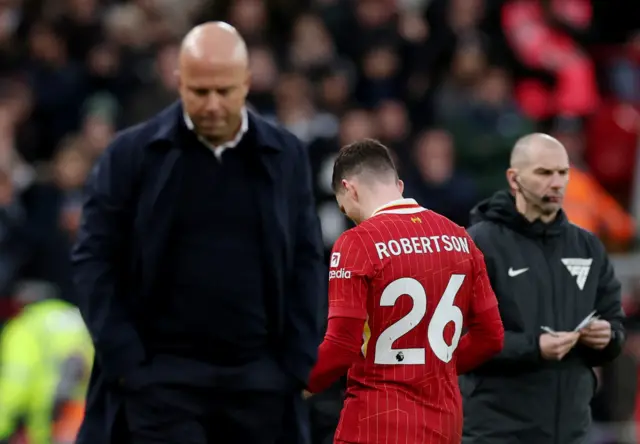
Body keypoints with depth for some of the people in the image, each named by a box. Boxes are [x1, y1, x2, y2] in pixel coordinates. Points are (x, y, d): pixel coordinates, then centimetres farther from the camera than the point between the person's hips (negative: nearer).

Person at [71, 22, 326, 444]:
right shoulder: (133, 153, -1)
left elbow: (307, 262, 8)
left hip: (260, 378, 3)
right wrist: (124, 361, -7)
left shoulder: (286, 155, 6)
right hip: (162, 376, -3)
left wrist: (301, 362, 0)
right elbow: (95, 259, 0)